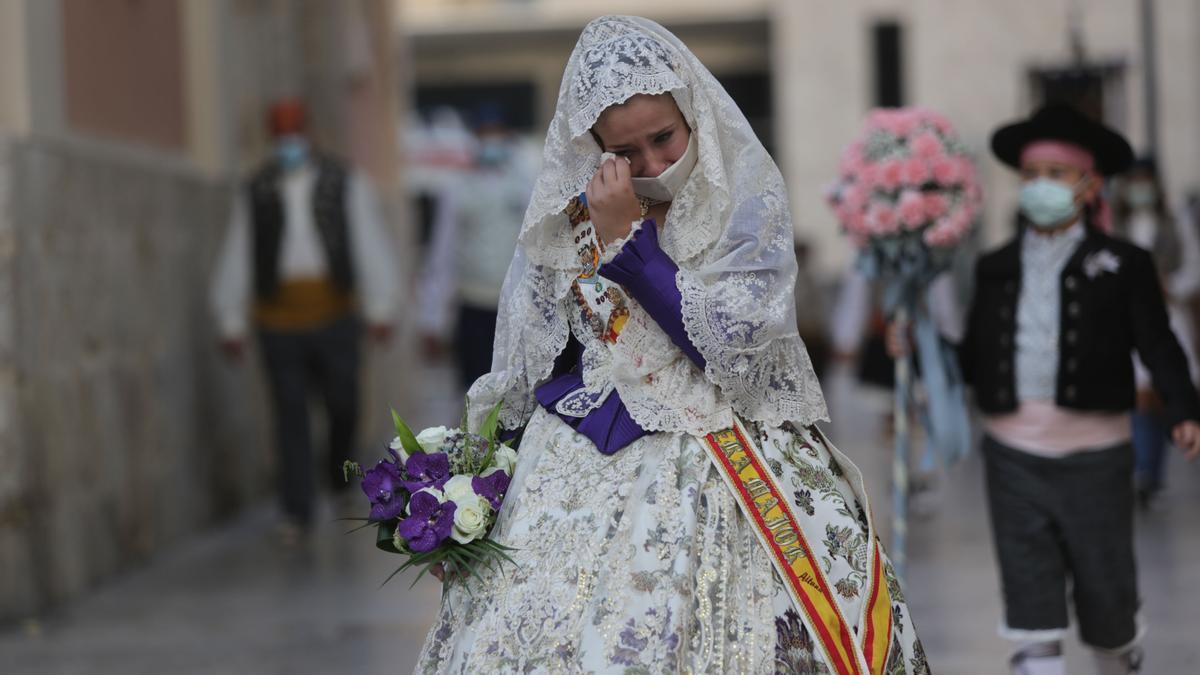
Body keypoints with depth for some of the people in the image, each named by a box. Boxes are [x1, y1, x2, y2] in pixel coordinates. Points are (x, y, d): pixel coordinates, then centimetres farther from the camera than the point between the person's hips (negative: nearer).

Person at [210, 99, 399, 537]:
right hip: (278, 320, 0)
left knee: (343, 406, 5)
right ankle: (297, 512, 2)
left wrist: (380, 309, -6)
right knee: (290, 416, -2)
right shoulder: (255, 193, 6)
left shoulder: (345, 185, 3)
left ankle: (340, 475, 35)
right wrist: (232, 322, 6)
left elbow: (371, 247, 1)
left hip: (334, 316, 0)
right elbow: (235, 260, 9)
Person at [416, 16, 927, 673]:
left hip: (719, 472, -3)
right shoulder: (568, 215, 5)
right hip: (582, 468, 3)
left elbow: (727, 345, -14)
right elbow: (525, 371, 13)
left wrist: (627, 237, -16)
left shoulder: (746, 201, -4)